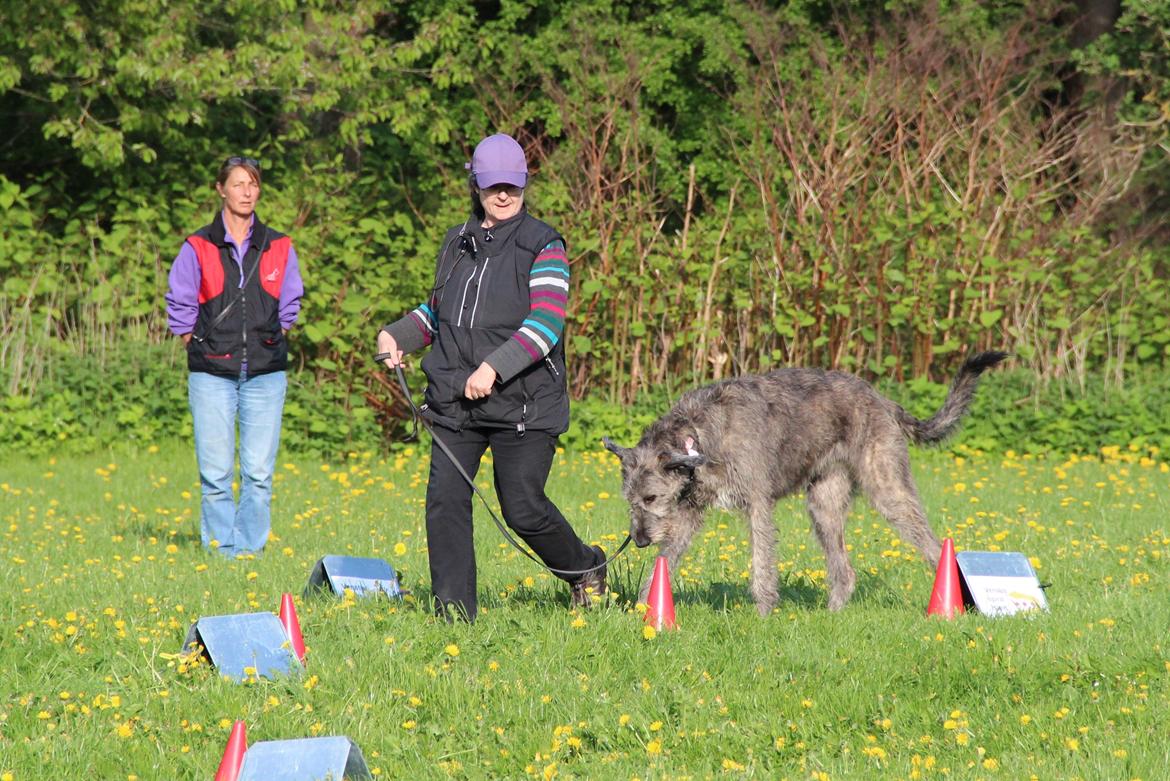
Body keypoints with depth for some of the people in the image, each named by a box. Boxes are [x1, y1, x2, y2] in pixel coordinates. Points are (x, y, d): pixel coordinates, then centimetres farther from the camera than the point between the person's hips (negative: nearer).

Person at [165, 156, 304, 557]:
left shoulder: (279, 248, 7)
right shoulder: (199, 247, 1)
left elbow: (290, 304, 20)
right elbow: (180, 305, 10)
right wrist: (197, 347, 7)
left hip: (265, 373, 1)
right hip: (212, 374, -1)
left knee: (259, 472, -2)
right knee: (216, 472, -4)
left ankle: (250, 548, 5)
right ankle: (221, 552, 2)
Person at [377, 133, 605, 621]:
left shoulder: (542, 245, -3)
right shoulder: (456, 244, 15)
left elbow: (546, 324, -14)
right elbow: (436, 311, 29)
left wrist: (494, 367, -24)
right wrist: (396, 335, 10)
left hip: (523, 402, -5)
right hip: (455, 398, 5)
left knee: (523, 507, -3)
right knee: (445, 497, -7)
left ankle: (585, 568, 25)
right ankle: (453, 608, 0)